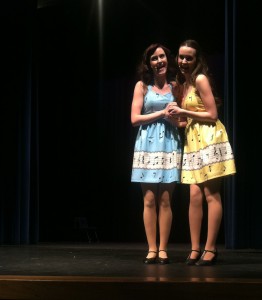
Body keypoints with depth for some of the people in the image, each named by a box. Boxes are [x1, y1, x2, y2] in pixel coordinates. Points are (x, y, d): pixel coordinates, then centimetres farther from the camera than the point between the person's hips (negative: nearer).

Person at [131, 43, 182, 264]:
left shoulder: (175, 86, 10)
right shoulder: (142, 86, 5)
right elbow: (135, 119, -1)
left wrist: (175, 117, -8)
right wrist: (161, 113, -7)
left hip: (169, 144, 1)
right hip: (148, 144, -1)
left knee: (165, 200, -1)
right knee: (149, 200, -3)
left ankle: (163, 249, 3)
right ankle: (152, 249, 2)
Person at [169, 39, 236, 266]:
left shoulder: (200, 79, -6)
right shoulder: (184, 83, 20)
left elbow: (212, 114, -10)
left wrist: (184, 113, -9)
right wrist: (180, 120, 7)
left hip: (209, 138, -8)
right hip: (193, 141, 8)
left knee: (211, 194, -7)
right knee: (195, 195, 1)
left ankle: (210, 249, -6)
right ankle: (195, 249, 1)